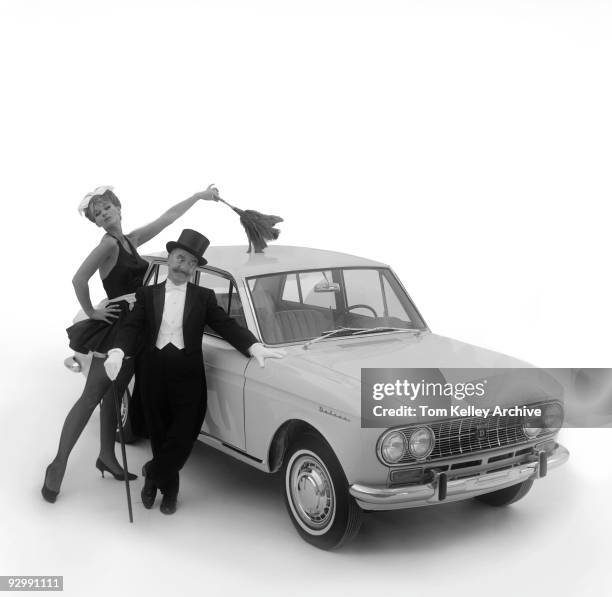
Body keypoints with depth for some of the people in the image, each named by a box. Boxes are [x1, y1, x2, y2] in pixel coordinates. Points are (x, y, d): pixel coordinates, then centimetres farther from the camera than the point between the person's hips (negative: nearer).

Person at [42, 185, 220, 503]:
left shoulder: (131, 240, 11)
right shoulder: (108, 244, -12)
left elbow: (168, 216, 17)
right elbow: (79, 280, -25)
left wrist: (200, 195, 20)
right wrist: (92, 313, -14)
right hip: (115, 328, -8)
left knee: (113, 395, 15)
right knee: (90, 398, -7)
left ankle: (107, 457, 25)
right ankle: (58, 465, -3)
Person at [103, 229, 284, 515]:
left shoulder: (204, 297, 8)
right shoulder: (147, 294, 8)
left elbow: (226, 325, -2)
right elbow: (131, 327, -3)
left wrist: (254, 346, -20)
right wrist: (117, 351, -24)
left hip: (188, 377, 0)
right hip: (154, 376, 1)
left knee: (183, 437, -4)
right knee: (160, 435, 10)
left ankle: (153, 473, 22)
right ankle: (169, 488, 30)